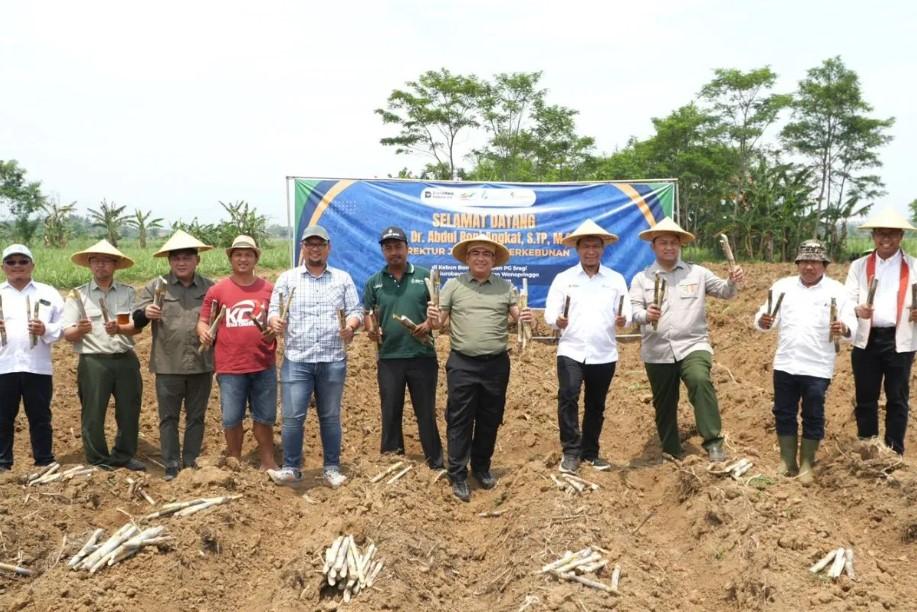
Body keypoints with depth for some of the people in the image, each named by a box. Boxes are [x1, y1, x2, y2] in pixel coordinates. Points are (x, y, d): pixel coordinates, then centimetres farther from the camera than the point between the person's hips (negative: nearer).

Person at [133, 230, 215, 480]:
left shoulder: (210, 288, 7)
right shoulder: (156, 286, 2)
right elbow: (135, 320, 1)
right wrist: (146, 313, -21)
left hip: (201, 364, 2)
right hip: (168, 365, -1)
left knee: (196, 417, 10)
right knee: (168, 417, 4)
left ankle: (190, 463, 21)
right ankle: (171, 466, 12)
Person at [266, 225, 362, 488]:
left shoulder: (343, 278, 10)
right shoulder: (287, 278, 8)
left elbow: (356, 310, 7)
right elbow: (274, 310, 3)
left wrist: (350, 326, -15)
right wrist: (275, 321, -20)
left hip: (333, 360, 1)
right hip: (296, 360, -1)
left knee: (330, 417, 9)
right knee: (293, 416, -4)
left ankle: (332, 468, 19)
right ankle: (291, 468, 9)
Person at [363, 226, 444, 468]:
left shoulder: (424, 276, 2)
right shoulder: (374, 282, 7)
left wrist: (429, 324, -15)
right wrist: (370, 330, -10)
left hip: (422, 356, -2)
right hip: (388, 357, 2)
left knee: (426, 412, 6)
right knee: (390, 413, 10)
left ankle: (436, 463, 17)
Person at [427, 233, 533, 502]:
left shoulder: (505, 287, 7)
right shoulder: (453, 285, 3)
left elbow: (519, 316, 7)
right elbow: (439, 322, 3)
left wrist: (526, 318, -16)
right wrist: (432, 319, -20)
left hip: (496, 364, 2)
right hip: (462, 365, -2)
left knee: (490, 420, 12)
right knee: (459, 421, 2)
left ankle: (482, 468, 30)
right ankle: (458, 475, 11)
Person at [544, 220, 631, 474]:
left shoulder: (616, 279, 7)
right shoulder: (563, 278, 4)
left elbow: (625, 313, 2)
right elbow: (550, 312, -1)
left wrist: (622, 320, -21)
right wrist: (557, 321, -23)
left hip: (604, 354, 2)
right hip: (571, 350, -2)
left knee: (596, 405, 11)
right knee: (568, 396, -18)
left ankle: (590, 452, 27)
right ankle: (571, 452, -6)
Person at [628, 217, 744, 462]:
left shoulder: (697, 273, 8)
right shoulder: (641, 278, 7)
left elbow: (724, 291, 9)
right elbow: (633, 309, -3)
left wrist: (733, 281, -14)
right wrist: (645, 315, -26)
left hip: (692, 346, -2)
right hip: (657, 353, 2)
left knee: (700, 381, -31)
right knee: (664, 405, 9)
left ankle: (713, 442, -24)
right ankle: (672, 454, 26)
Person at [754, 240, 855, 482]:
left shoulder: (836, 290, -2)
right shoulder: (782, 286, 4)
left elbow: (851, 325, -6)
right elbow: (764, 317, 1)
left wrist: (843, 329, -29)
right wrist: (763, 321, -22)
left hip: (817, 367, -2)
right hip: (785, 364, 2)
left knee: (813, 417, 6)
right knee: (784, 414, 9)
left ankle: (807, 464, 18)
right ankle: (787, 462, 21)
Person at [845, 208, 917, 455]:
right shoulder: (858, 266, 7)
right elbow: (847, 301, 1)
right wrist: (858, 310, -20)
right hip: (866, 340, 1)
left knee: (897, 399, 6)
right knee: (865, 398, 8)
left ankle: (895, 454, 17)